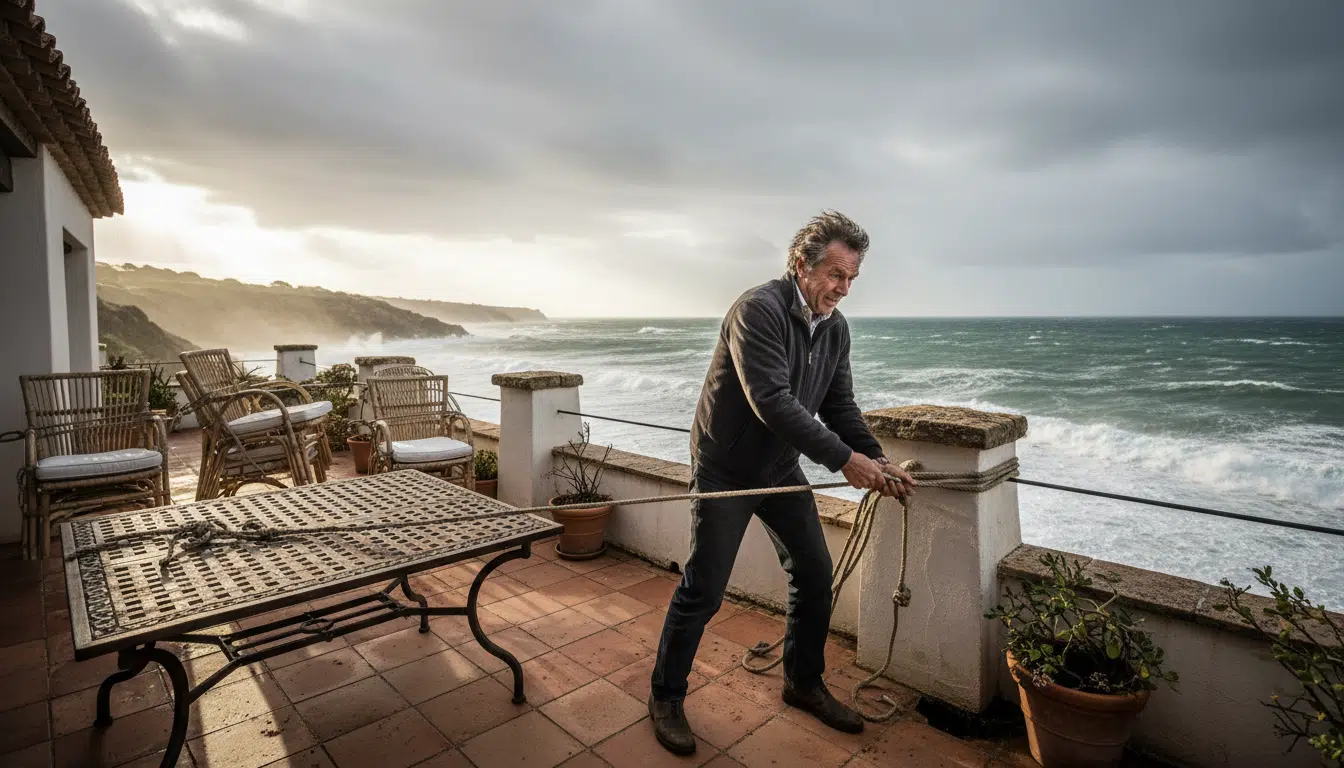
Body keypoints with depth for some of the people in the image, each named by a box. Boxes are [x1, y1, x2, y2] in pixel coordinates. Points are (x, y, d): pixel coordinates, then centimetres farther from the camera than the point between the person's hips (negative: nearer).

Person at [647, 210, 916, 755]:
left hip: (781, 468, 8)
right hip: (725, 470, -7)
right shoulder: (758, 310, -23)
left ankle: (804, 684, 33)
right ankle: (666, 697, 21)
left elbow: (840, 406, 5)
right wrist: (844, 459, -29)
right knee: (702, 591, -1)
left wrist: (877, 460, -9)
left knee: (815, 573, 11)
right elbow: (772, 401, -31)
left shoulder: (835, 327, 2)